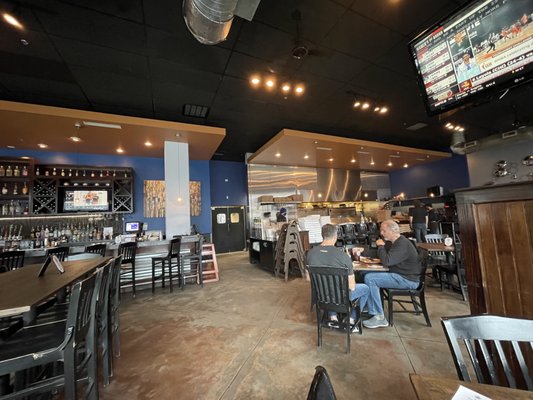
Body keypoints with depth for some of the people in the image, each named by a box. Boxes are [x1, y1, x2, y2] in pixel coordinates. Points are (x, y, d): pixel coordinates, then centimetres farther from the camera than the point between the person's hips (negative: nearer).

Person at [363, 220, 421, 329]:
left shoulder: (402, 244, -21)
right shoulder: (391, 242, 10)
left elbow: (386, 261, -29)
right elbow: (379, 254, 19)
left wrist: (381, 246, -13)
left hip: (408, 280, -10)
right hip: (399, 275, 10)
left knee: (369, 279, -22)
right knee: (366, 273, 6)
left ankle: (379, 318, -13)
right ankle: (369, 307, 9)